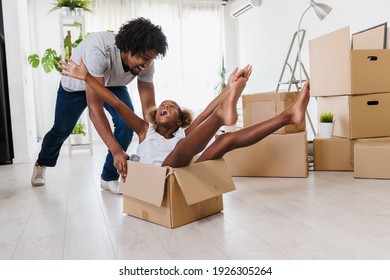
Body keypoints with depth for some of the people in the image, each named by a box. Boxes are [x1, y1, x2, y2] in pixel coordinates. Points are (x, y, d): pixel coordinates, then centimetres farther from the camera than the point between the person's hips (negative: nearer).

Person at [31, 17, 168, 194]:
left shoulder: (146, 62, -29)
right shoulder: (99, 50, -45)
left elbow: (149, 106, -27)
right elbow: (95, 108, -48)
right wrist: (116, 151, -54)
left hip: (111, 84, 3)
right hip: (77, 83, -3)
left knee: (127, 122, -21)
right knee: (62, 129, 12)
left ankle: (109, 178, -2)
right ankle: (42, 164, 46)